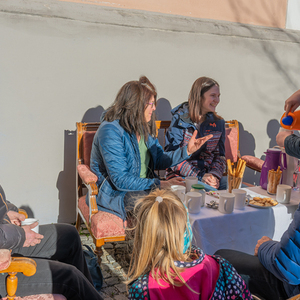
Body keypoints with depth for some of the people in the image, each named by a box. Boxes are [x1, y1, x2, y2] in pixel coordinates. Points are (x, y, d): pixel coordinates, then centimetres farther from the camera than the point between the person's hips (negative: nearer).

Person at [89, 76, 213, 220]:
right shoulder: (110, 132, -19)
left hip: (144, 187, 8)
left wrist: (187, 150, 1)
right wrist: (160, 184, -24)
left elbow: (158, 161, 15)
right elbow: (121, 181, -22)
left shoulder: (143, 128, 9)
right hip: (114, 193, -8)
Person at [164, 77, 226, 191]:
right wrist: (200, 176, -16)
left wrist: (215, 175, -8)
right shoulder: (180, 119, -4)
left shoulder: (218, 123, 12)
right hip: (181, 176, -5)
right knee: (210, 191, -33)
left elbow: (220, 155, 14)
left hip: (209, 175, 5)